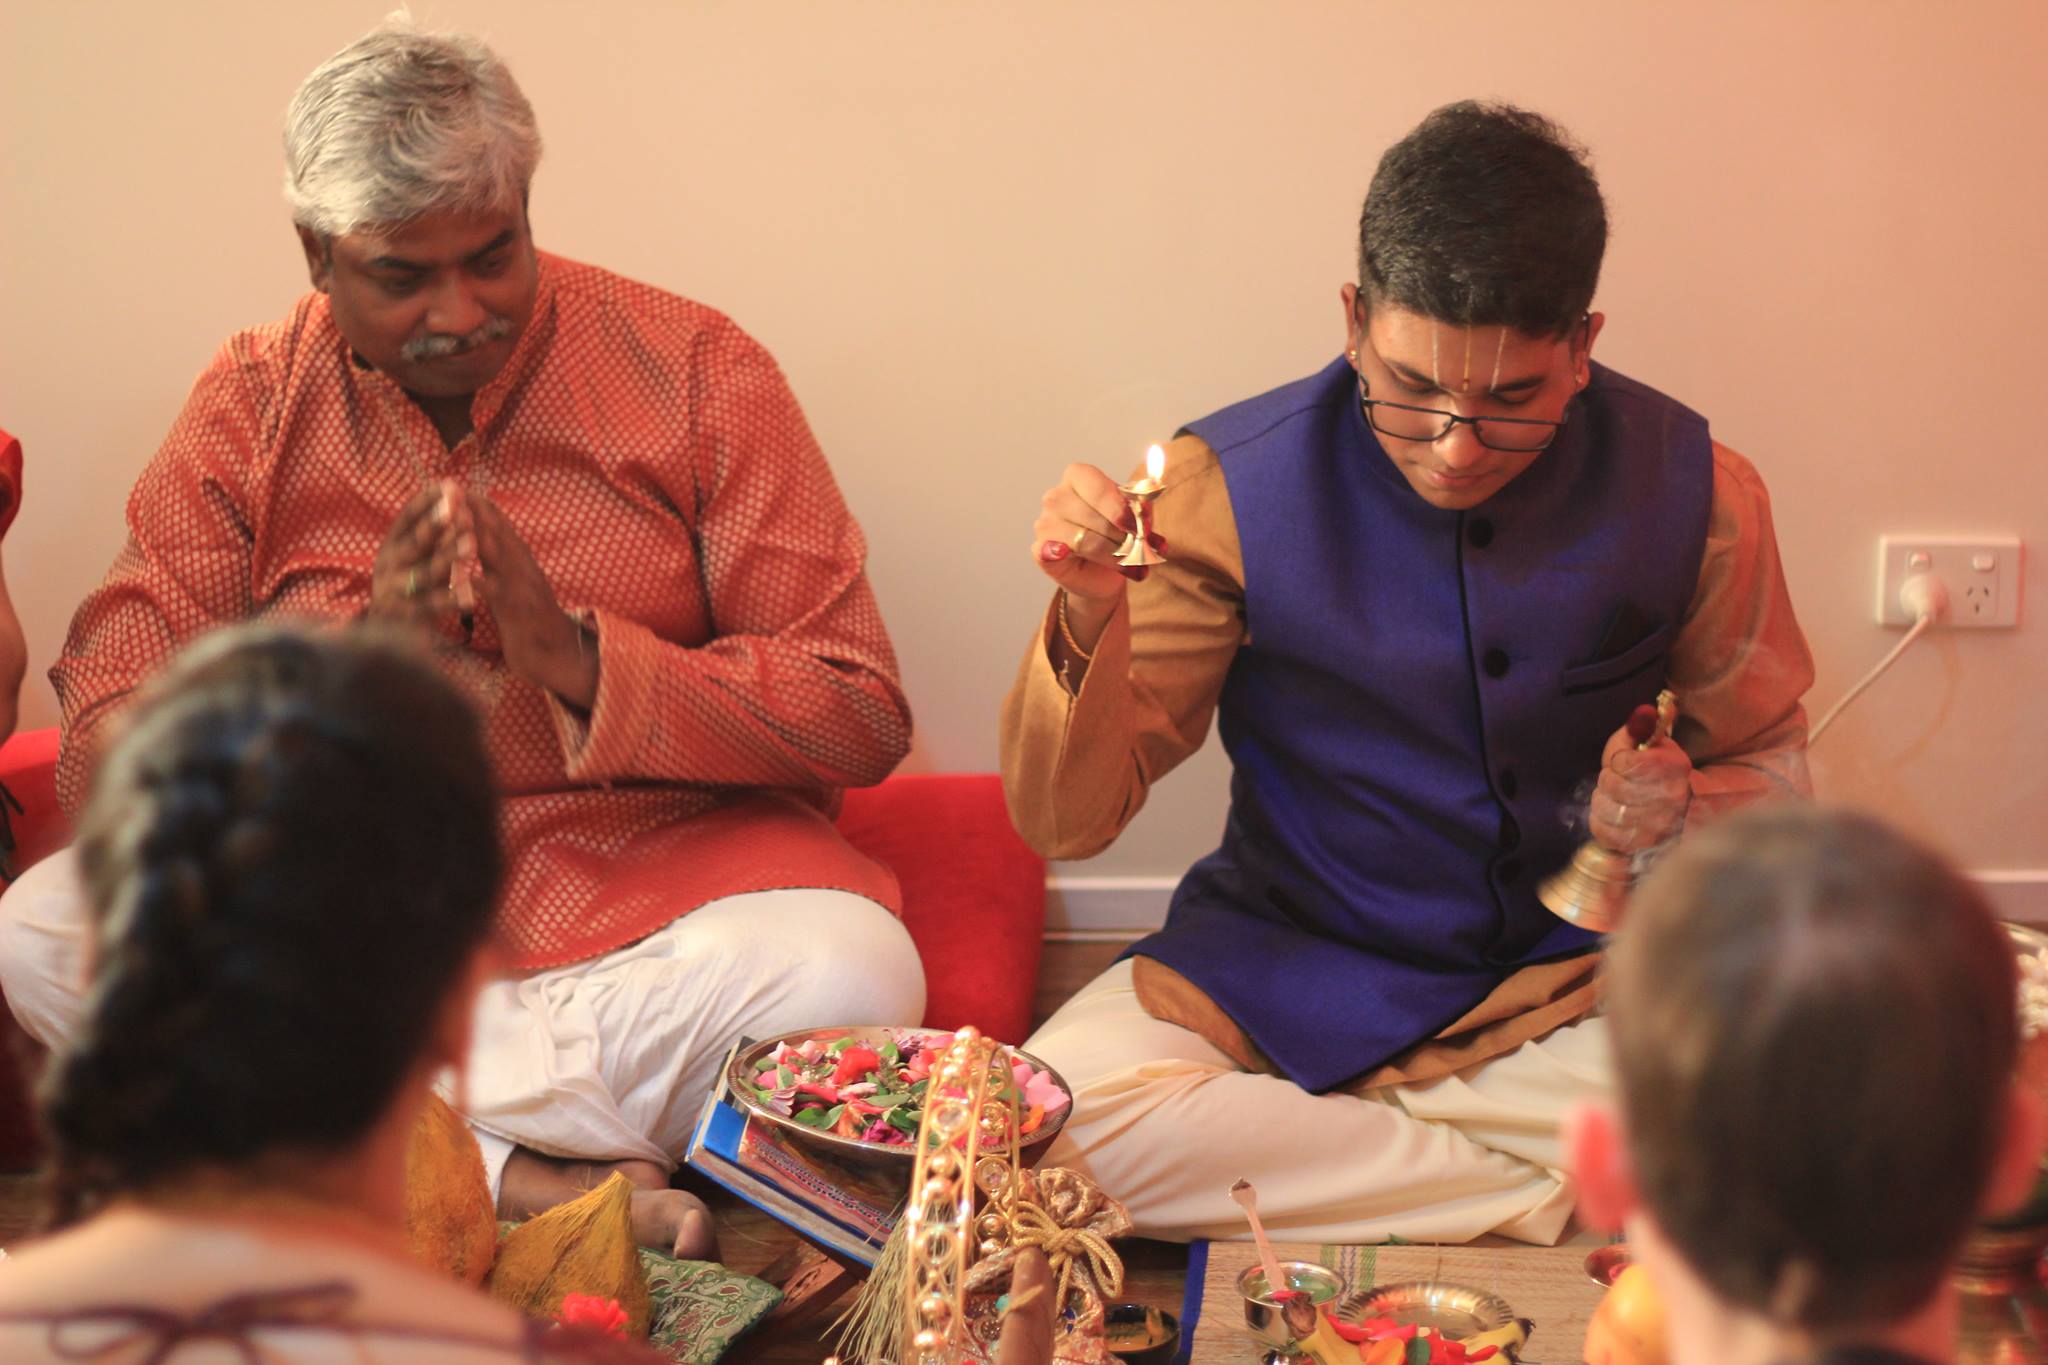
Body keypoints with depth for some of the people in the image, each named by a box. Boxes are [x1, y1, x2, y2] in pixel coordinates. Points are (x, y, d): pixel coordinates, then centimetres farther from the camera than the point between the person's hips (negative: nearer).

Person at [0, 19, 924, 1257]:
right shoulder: (253, 408, 4)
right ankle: (549, 1183, -25)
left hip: (649, 869, -2)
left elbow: (862, 716, -6)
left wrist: (576, 657, -19)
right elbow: (101, 746, -4)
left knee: (851, 976, -33)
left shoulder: (695, 370, -2)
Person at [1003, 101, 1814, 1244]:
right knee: (1057, 1119, -29)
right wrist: (1091, 624, -28)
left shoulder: (1692, 492, -8)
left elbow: (1772, 772, 7)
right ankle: (1558, 1207, -16)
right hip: (1290, 967, 0)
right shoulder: (1233, 483, -12)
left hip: (1577, 976, 0)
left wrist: (1678, 812, -16)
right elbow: (1069, 822, -9)